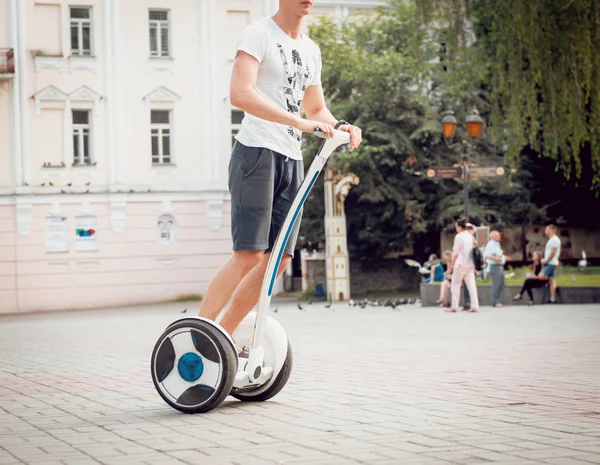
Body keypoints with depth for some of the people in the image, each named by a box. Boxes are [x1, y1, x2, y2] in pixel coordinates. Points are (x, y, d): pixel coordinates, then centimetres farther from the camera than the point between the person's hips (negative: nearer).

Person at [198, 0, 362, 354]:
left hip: (292, 161, 8)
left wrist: (339, 126, 5)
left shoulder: (311, 50, 19)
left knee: (279, 259, 4)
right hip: (257, 152, -8)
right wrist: (299, 122, -28)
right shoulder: (259, 34, -5)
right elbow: (240, 93, -21)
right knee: (249, 255, -16)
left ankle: (224, 336, 12)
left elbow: (316, 109, 28)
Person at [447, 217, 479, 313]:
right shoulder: (470, 236, 9)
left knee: (455, 285, 3)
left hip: (460, 265, -6)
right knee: (471, 285, 4)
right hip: (470, 265, 6)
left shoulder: (459, 236, -10)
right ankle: (475, 306, -3)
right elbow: (473, 250, 13)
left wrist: (451, 265, -4)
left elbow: (455, 252, -11)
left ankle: (454, 307, 1)